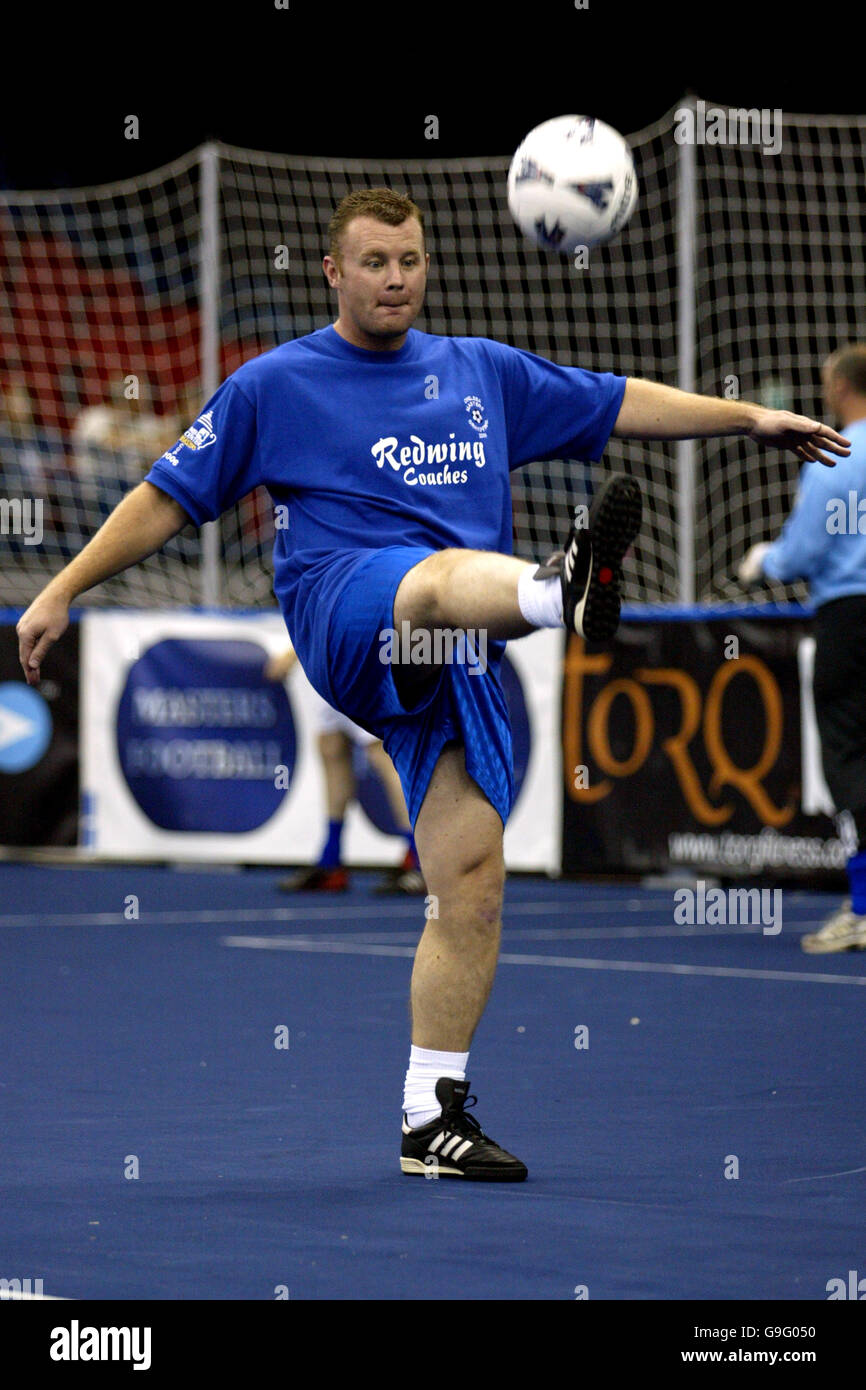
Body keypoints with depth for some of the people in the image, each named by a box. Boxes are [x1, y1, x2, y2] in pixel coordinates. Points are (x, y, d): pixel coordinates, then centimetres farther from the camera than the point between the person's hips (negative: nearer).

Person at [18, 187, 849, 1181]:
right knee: (453, 571, -40)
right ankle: (561, 591, -78)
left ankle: (432, 1117, 2)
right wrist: (63, 590, 7)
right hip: (340, 627, -5)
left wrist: (748, 417, 18)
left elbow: (621, 403, 26)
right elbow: (168, 498, 12)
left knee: (470, 880, -5)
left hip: (454, 666, 5)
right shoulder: (274, 385, 11)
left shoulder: (485, 372, 22)